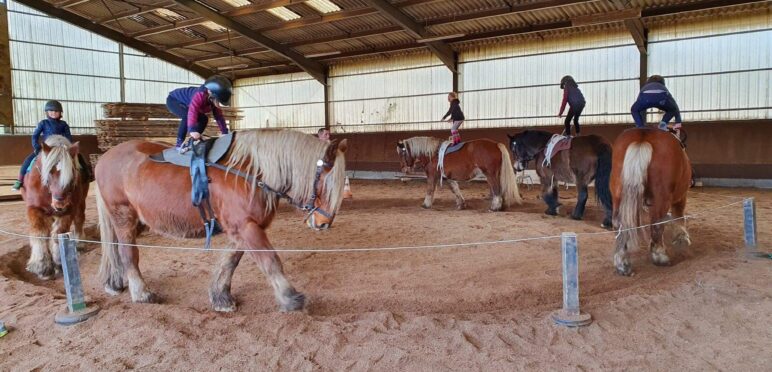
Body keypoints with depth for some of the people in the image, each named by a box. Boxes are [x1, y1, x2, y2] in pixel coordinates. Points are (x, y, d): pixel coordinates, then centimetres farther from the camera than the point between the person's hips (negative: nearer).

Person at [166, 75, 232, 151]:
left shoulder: (214, 100, -13)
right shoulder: (200, 95, -41)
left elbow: (219, 116, -8)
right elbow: (192, 111, -54)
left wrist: (225, 133, -13)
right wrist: (192, 130, -67)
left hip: (185, 103, 9)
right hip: (173, 100, -9)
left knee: (203, 119, -1)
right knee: (186, 115, -34)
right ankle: (180, 142, -23)